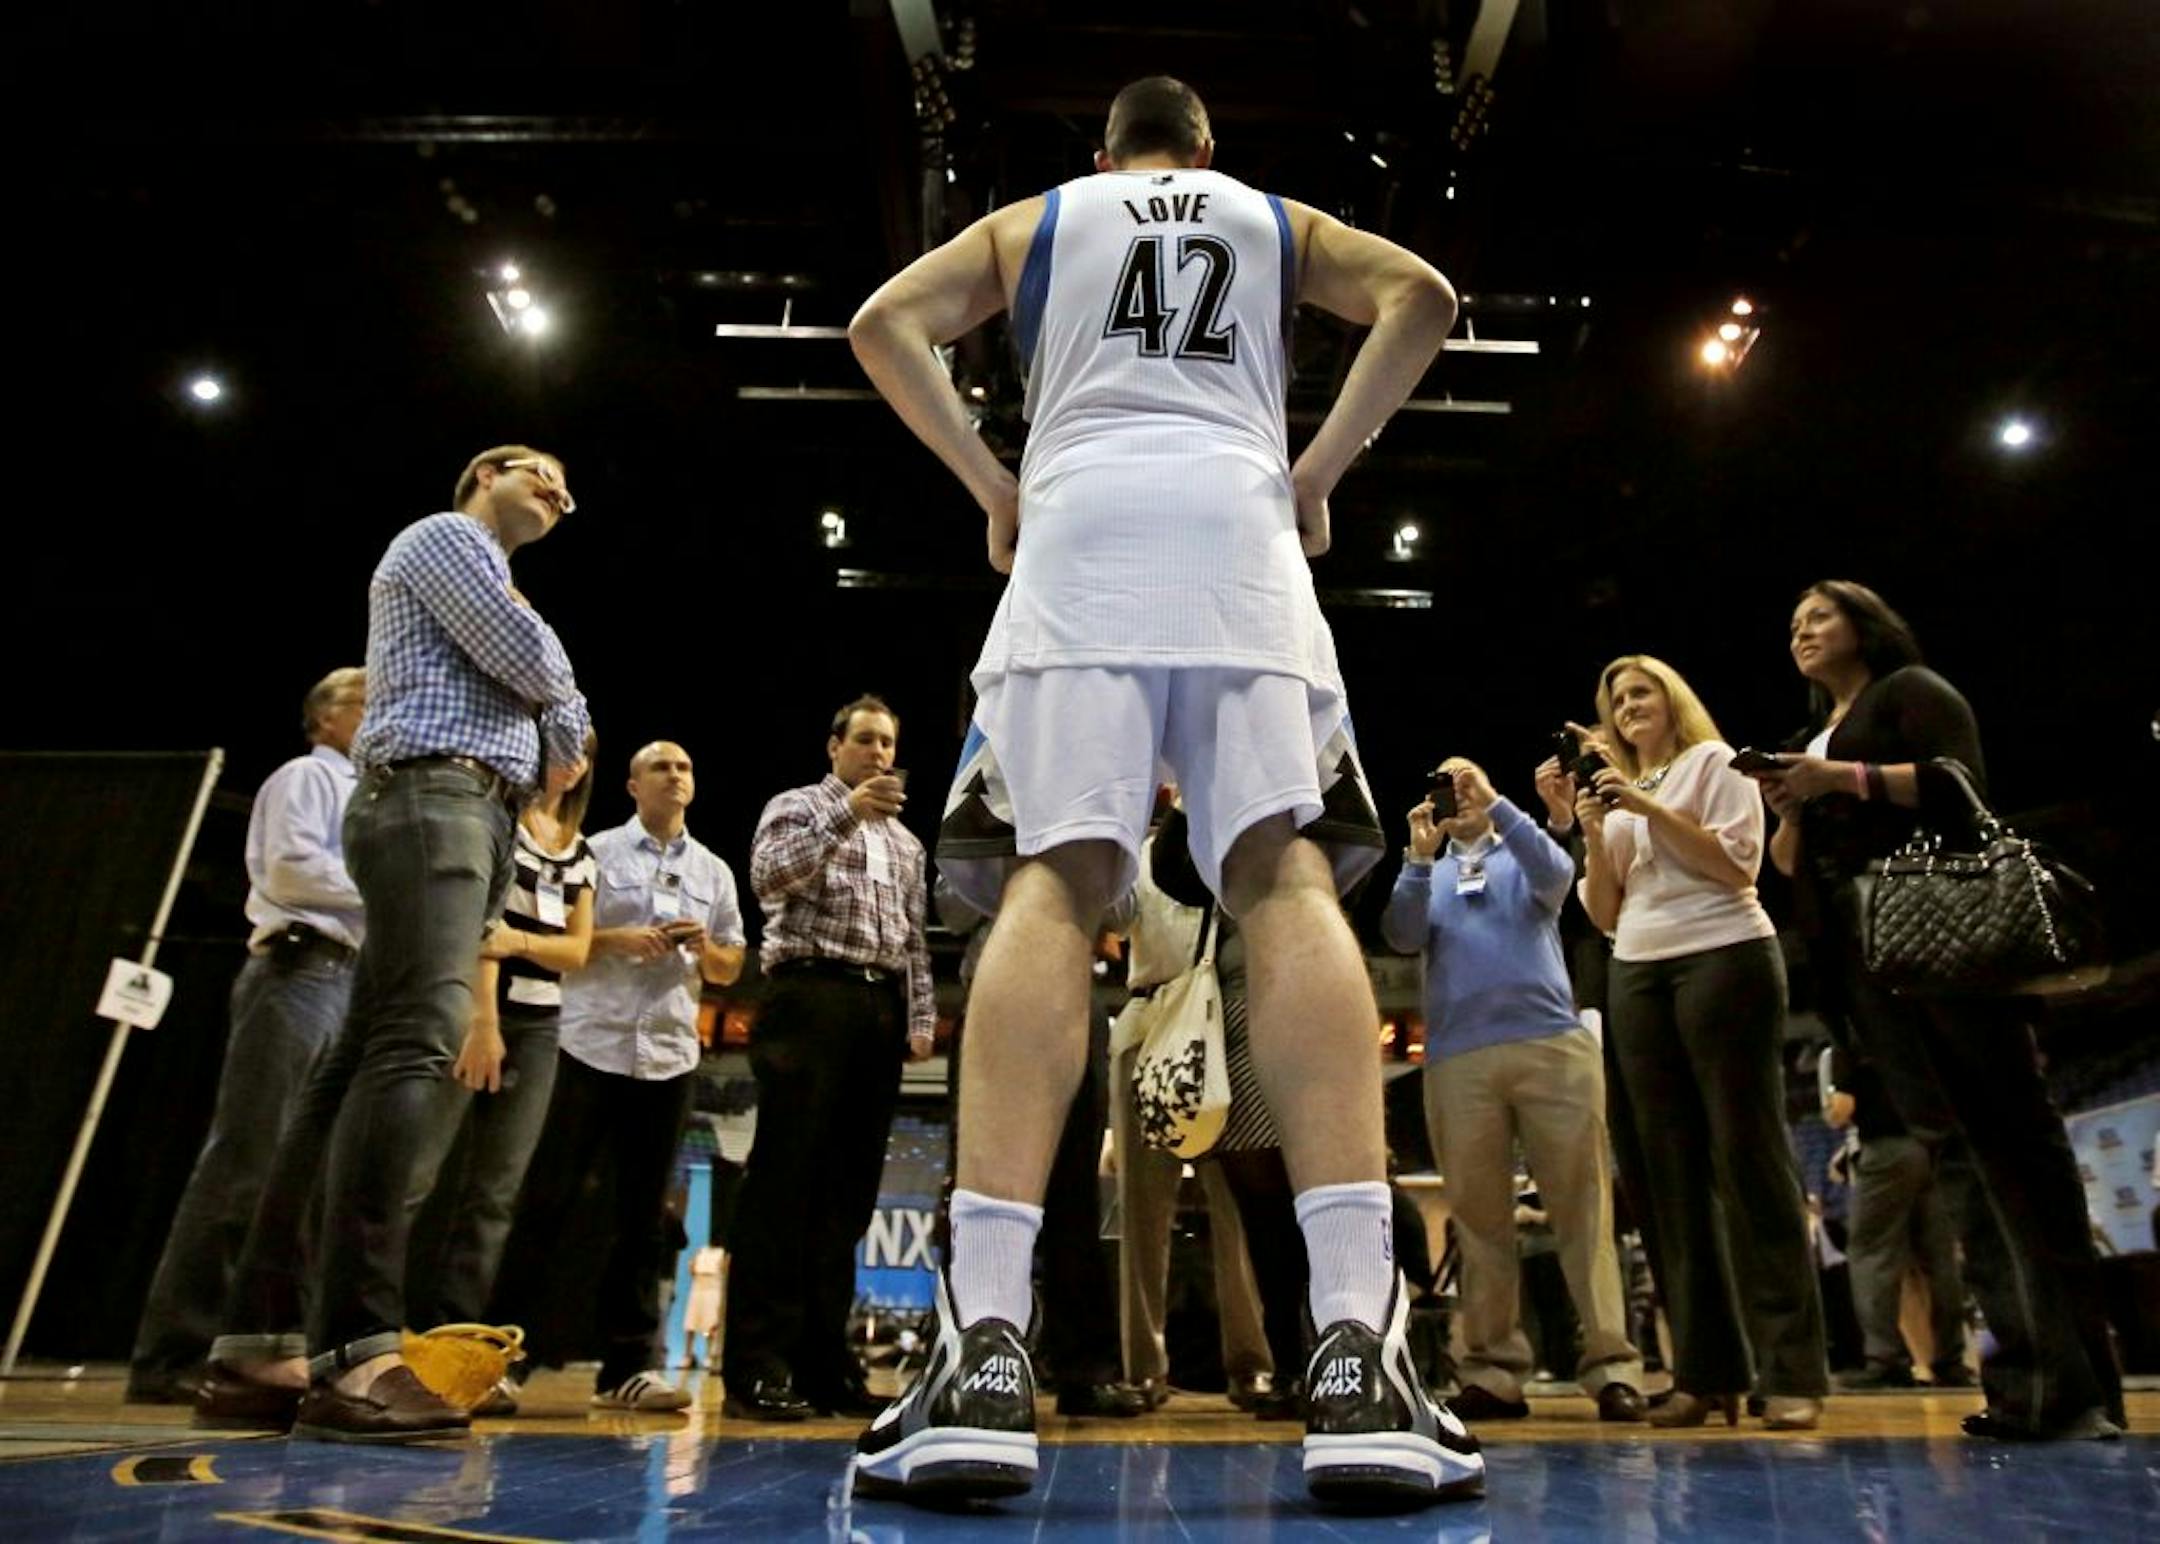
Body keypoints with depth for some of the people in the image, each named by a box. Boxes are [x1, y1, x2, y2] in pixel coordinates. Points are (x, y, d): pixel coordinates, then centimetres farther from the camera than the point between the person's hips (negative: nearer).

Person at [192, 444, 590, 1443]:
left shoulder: (485, 579, 35)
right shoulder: (447, 536, 6)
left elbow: (537, 699, 30)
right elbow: (530, 660, -7)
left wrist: (557, 745, 9)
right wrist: (569, 714, 12)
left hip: (470, 814, 10)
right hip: (433, 800, -10)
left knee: (363, 1066, 1)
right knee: (417, 1047, -22)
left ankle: (255, 1349, 1)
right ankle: (356, 1355, -29)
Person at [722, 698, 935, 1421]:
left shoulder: (907, 843, 25)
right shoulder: (798, 806, 10)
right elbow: (768, 876, -10)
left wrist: (921, 1017, 10)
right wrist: (847, 813, -16)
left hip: (882, 1012, 6)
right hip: (812, 998, -5)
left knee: (848, 1191, 4)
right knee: (784, 1182, -8)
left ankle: (824, 1362, 8)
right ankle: (755, 1367, -6)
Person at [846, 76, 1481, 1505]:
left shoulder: (1034, 218, 30)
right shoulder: (1276, 219, 30)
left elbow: (883, 325, 16)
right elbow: (1424, 297, 14)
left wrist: (991, 484, 16)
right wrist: (1320, 471, 14)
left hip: (1079, 529, 0)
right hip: (1238, 527, 0)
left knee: (1052, 886, -10)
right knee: (1288, 879, -11)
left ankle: (986, 1349, -23)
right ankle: (1361, 1353, -23)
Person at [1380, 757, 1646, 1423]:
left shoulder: (1524, 858, 19)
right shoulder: (1426, 873, 21)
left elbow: (1556, 875, -5)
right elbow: (1402, 937, 3)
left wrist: (1494, 803, -11)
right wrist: (1420, 856, -7)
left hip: (1553, 1044, -1)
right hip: (1458, 1058, 1)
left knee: (1582, 1205, -4)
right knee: (1479, 1215, 1)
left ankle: (1611, 1363, -2)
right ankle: (1493, 1372, 5)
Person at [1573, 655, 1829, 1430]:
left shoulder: (1715, 762, 8)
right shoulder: (1618, 792, 20)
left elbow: (1737, 865, -7)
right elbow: (1605, 915, 13)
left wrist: (1649, 807, -12)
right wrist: (1595, 835, -1)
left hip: (1723, 959, -5)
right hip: (1638, 978, 5)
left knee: (1750, 1158, -8)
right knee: (1675, 1172, 2)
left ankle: (1793, 1372, -5)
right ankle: (1704, 1372, 5)